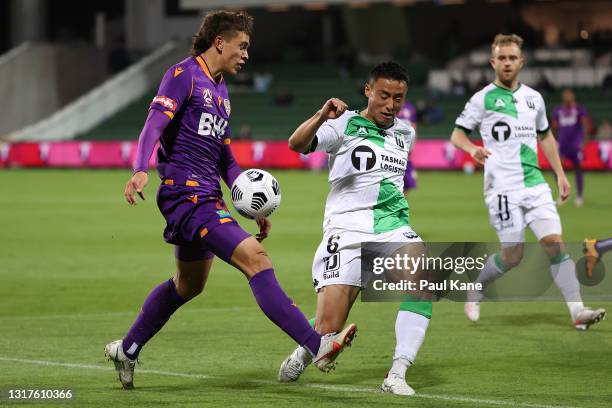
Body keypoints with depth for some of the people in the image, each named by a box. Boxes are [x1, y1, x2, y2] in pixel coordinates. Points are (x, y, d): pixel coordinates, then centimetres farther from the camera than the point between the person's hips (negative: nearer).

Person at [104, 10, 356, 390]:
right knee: (255, 257, -20)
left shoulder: (221, 91, 20)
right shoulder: (184, 75, -6)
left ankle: (127, 349, 35)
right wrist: (141, 169, -36)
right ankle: (317, 345, -27)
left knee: (188, 285, 21)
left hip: (206, 198, 10)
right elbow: (156, 121, -20)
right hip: (185, 195, -10)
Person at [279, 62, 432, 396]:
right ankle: (304, 353, 28)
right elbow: (297, 144, -20)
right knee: (328, 330, -11)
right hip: (346, 231, -4)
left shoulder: (405, 133, 15)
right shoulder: (345, 125, -2)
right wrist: (322, 116, -37)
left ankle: (396, 375, -25)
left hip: (392, 228, 4)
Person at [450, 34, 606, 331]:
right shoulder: (483, 99, -1)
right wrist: (473, 150, -21)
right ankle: (475, 291, 23)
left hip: (535, 183, 4)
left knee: (554, 243, -10)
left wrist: (560, 174, 20)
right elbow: (457, 134, 1)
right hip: (502, 186, -4)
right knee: (513, 255, -5)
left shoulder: (533, 98, 13)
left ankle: (577, 311, -13)